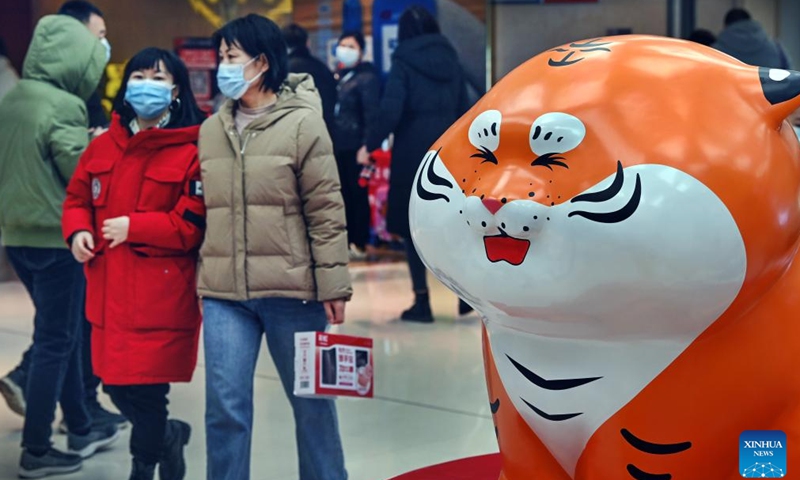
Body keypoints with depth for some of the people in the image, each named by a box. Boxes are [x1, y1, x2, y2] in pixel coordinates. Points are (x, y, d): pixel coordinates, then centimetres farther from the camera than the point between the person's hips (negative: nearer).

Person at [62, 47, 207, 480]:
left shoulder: (193, 151, -10)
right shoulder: (103, 146, 10)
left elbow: (195, 223, -15)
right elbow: (77, 198, 19)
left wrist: (134, 227, -17)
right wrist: (78, 231, -1)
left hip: (162, 294, -6)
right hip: (110, 291, 6)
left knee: (143, 388, -4)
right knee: (115, 384, 11)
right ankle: (167, 437, 40)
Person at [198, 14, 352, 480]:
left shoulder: (302, 123, -6)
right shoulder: (211, 130, 10)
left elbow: (326, 211, -7)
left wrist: (333, 284, -9)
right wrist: (204, 274, 13)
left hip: (291, 289, -3)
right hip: (224, 293, 4)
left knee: (312, 400, 11)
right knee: (225, 406, 1)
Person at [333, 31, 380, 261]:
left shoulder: (367, 77, -5)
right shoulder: (338, 76, 16)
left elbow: (371, 114, -12)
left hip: (356, 146, -7)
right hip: (339, 146, 7)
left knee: (358, 194, -3)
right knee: (344, 194, 9)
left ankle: (359, 244, 3)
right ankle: (347, 241, 16)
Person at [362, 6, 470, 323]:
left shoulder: (403, 62, -7)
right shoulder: (450, 59, 7)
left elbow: (390, 111, -15)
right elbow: (464, 109, 9)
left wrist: (370, 145, -5)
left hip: (412, 153, -4)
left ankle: (422, 302, 4)